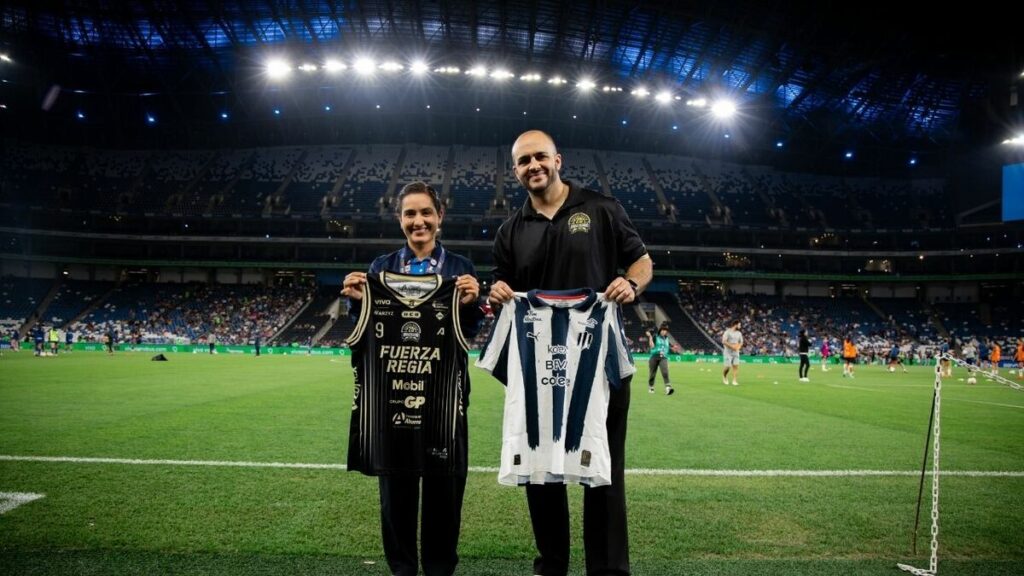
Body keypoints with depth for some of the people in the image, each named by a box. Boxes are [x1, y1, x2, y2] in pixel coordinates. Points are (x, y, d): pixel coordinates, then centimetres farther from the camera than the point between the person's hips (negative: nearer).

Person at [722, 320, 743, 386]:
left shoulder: (739, 333, 9)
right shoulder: (727, 332, -10)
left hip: (736, 352, 5)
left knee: (736, 366, -6)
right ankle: (724, 377, 23)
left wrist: (738, 347, -4)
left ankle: (734, 381, -4)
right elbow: (724, 341, -18)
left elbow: (741, 342, 18)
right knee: (728, 367, -5)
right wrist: (732, 346, -19)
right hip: (728, 352, -5)